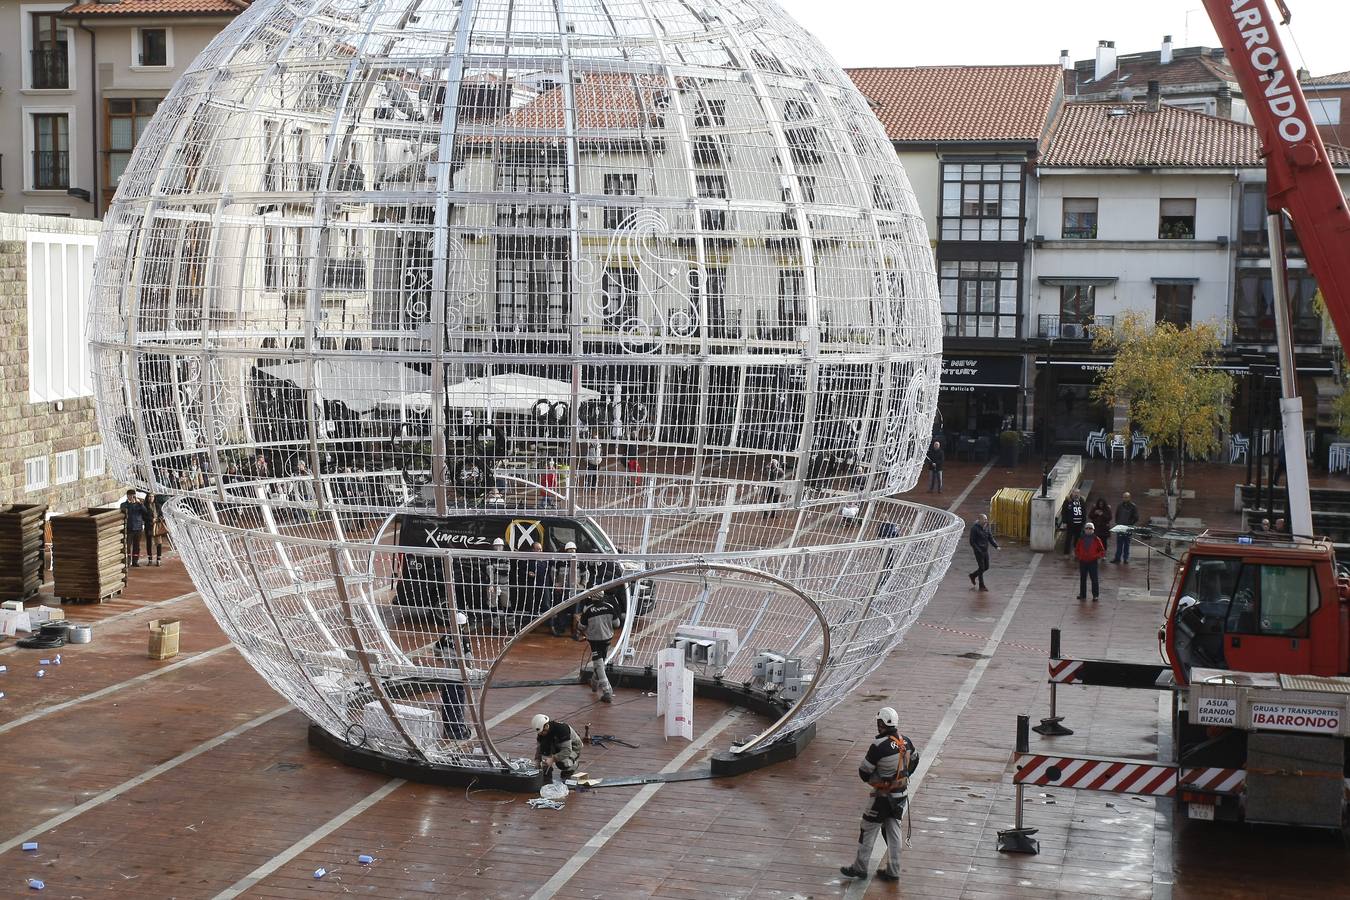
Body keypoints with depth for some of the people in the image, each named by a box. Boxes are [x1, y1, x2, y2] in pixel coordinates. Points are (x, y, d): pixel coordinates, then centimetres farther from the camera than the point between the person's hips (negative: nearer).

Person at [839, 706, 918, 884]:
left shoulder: (879, 746, -25)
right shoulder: (906, 741, -4)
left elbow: (864, 772, -17)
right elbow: (914, 760, 15)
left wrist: (871, 779, 5)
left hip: (883, 796, -6)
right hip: (901, 793, 6)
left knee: (869, 830, 9)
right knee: (893, 830, 17)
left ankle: (860, 868, 21)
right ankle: (892, 871, 22)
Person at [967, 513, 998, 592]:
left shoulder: (986, 527, 5)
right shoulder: (975, 528, -14)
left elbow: (990, 538, 6)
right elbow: (972, 542, -13)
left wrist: (996, 546, -8)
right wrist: (977, 550, -20)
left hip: (985, 550, 7)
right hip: (978, 551, -7)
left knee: (986, 567, 12)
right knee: (981, 567, -2)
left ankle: (973, 575, 36)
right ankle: (981, 586, 10)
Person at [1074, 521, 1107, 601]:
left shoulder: (1096, 540, -2)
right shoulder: (1081, 539, 5)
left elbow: (1102, 551, 1)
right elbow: (1076, 550, 15)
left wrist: (1096, 556, -13)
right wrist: (1079, 556, -3)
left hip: (1093, 562, -3)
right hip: (1082, 562, 3)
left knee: (1094, 579, -5)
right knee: (1082, 579, 10)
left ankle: (1095, 595, 1)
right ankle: (1082, 594, 20)